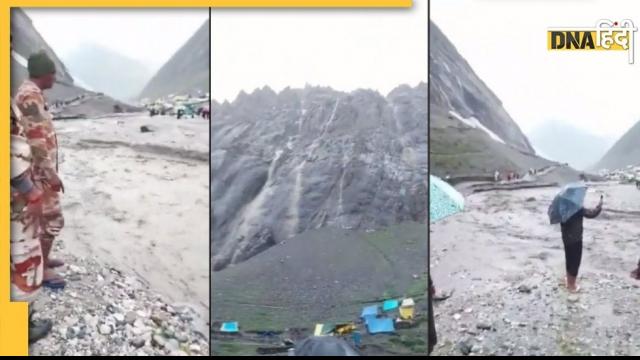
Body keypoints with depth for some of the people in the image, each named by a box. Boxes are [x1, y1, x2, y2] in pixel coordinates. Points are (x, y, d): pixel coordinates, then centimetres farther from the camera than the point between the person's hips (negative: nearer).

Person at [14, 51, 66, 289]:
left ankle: (42, 258, 30)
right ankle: (42, 269, 4)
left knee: (43, 216, 19)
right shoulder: (30, 96, -20)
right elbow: (35, 138, -25)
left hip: (39, 169, 10)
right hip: (39, 171, -10)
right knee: (52, 218, -4)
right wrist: (51, 173, -24)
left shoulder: (30, 93, 13)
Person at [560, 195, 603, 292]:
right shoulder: (578, 209, -22)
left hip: (566, 239, 7)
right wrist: (601, 202, -12)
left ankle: (569, 282, 34)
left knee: (569, 261, 21)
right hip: (575, 240, -7)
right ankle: (572, 286, 14)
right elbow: (593, 213, -24)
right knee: (575, 262, 5)